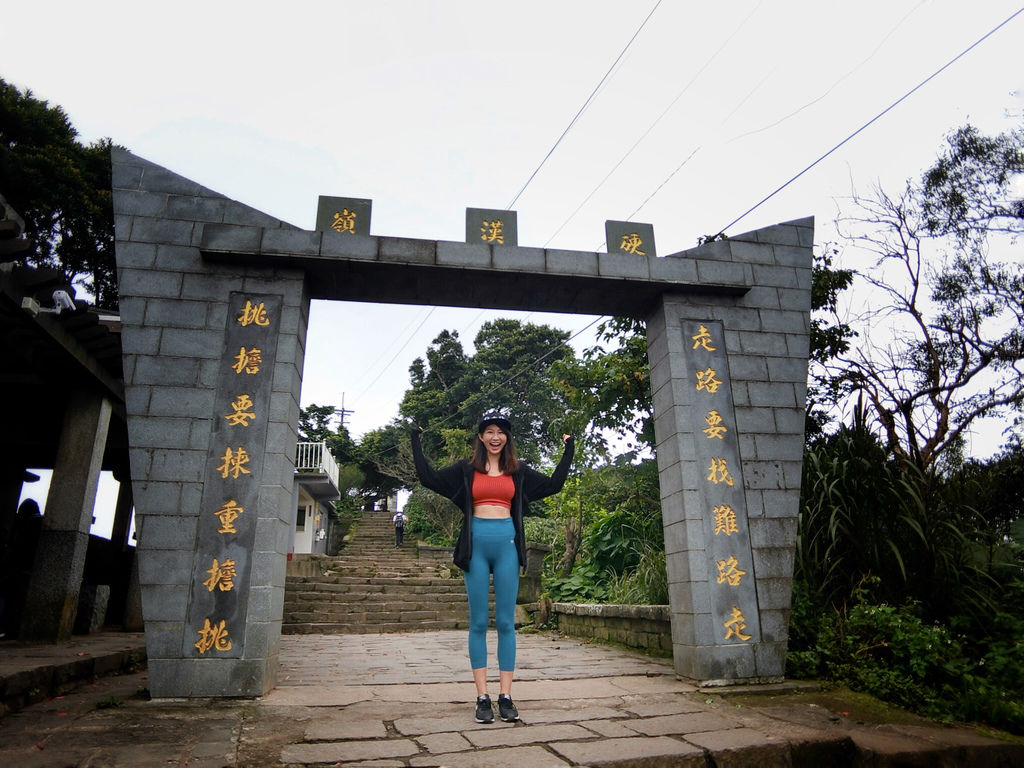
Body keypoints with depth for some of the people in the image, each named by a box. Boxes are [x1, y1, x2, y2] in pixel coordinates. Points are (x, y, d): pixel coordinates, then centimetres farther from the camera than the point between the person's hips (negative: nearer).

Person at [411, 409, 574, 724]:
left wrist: (568, 450, 17)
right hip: (476, 543, -1)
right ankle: (482, 697, 7)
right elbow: (428, 477, 5)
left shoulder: (518, 471, 12)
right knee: (479, 622, 1)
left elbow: (553, 484, 16)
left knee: (506, 622, 2)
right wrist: (416, 441, 6)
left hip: (507, 544, 1)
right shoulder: (466, 469, 9)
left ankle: (505, 696, 8)